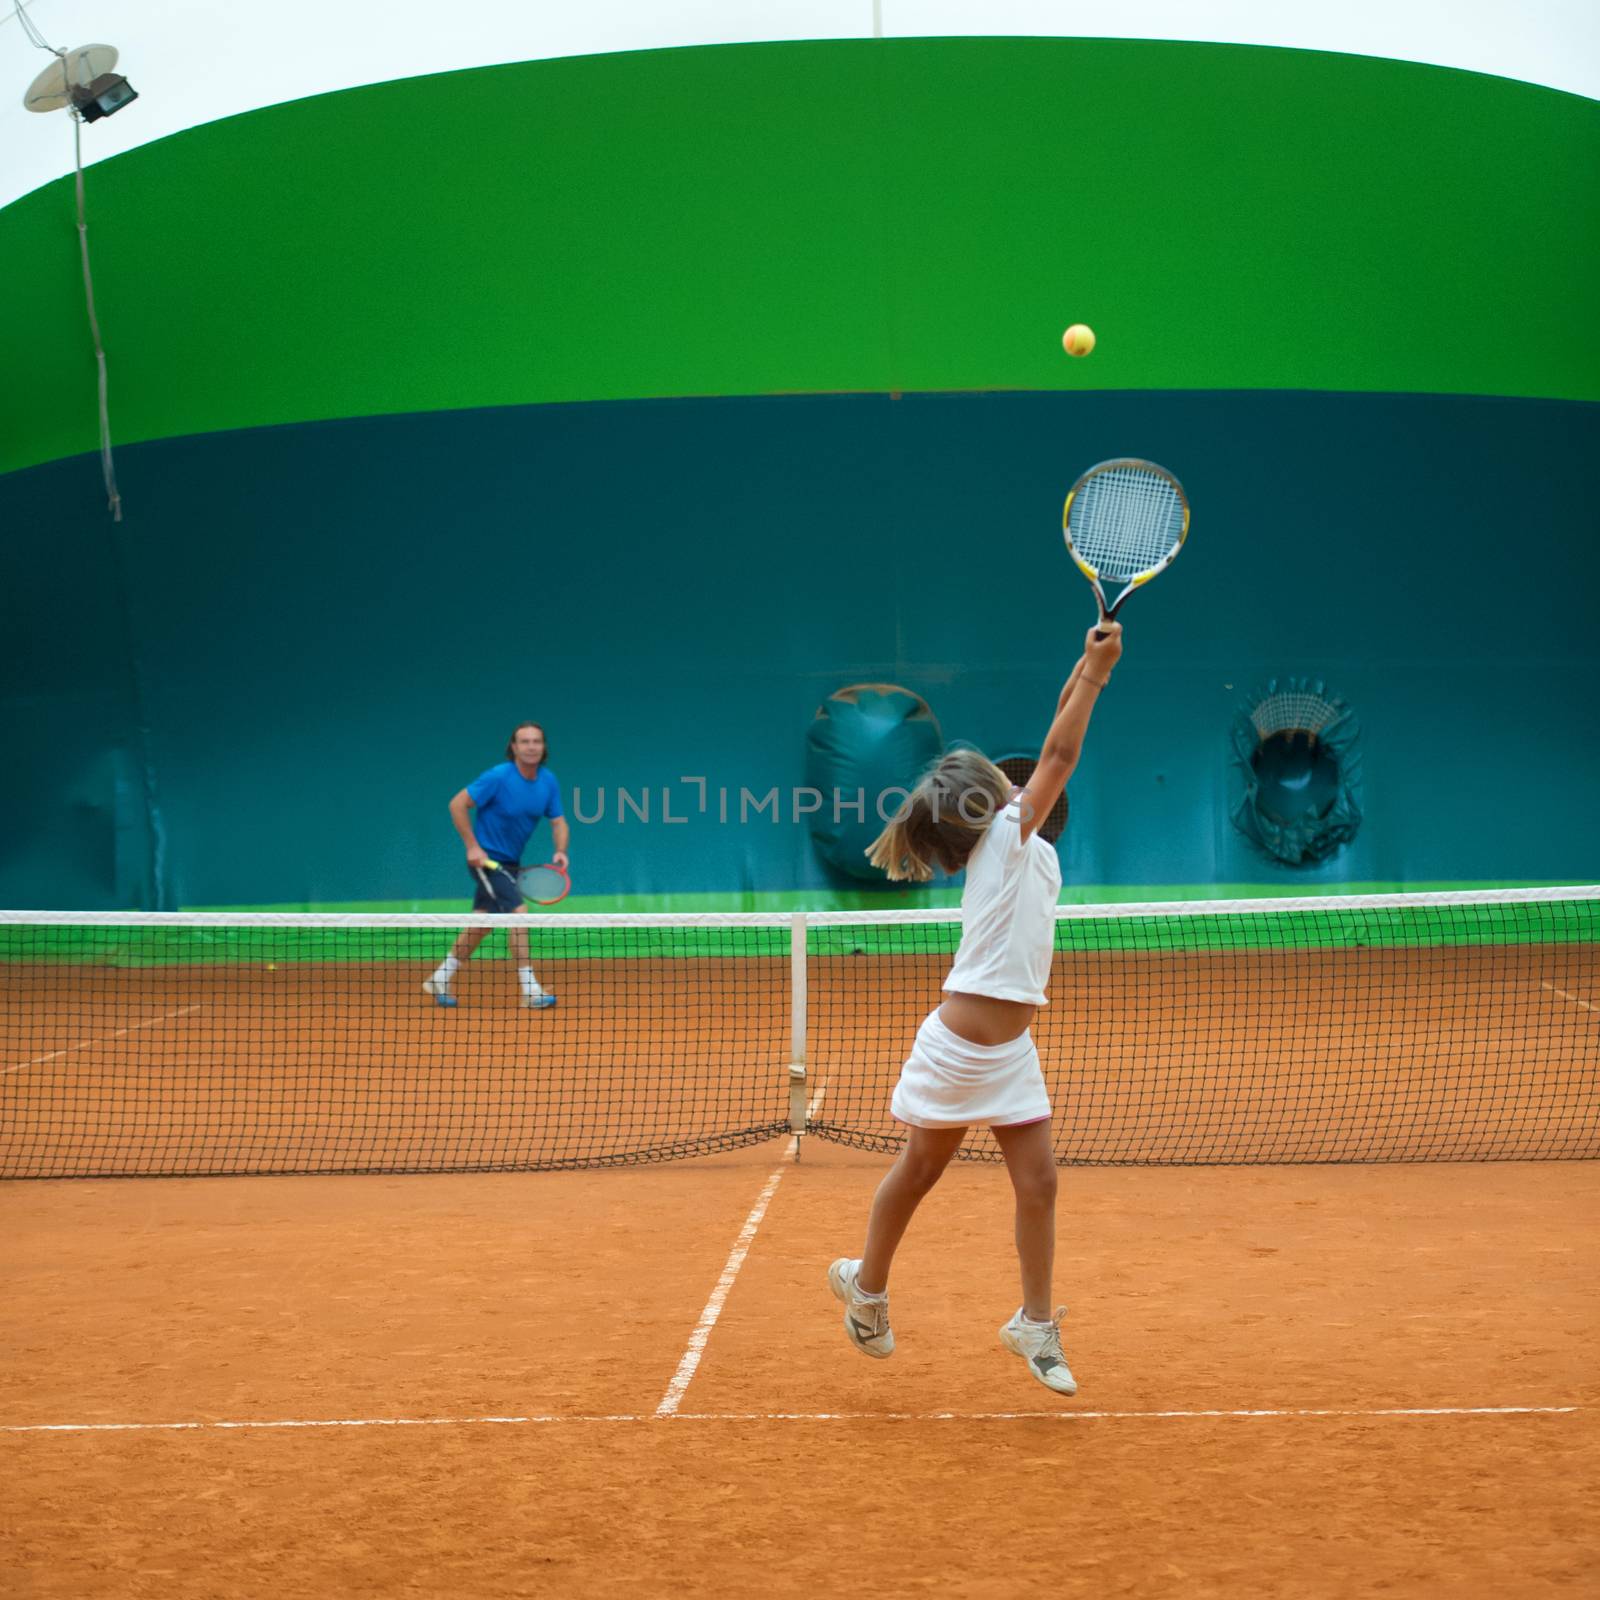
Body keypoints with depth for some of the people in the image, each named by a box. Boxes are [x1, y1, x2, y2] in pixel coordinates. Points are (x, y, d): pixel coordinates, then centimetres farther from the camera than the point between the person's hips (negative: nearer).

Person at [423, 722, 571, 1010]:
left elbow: (558, 822, 3)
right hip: (486, 857, -8)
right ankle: (529, 988, -16)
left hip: (509, 861, 8)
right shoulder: (498, 777, -20)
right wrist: (472, 846, -19)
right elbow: (457, 804, -16)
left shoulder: (548, 781, -3)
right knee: (517, 911, -19)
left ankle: (440, 980, 28)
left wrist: (560, 851, -17)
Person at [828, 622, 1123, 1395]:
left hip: (1009, 1052, 7)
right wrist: (1093, 673, -13)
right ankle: (868, 1284, 29)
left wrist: (1087, 673, 5)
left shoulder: (1024, 846, 10)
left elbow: (1054, 754, 13)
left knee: (1038, 1181, 2)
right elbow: (1059, 756, -14)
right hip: (957, 1044, -7)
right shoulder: (1003, 836, -9)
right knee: (918, 1171, 10)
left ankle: (1035, 1325, 12)